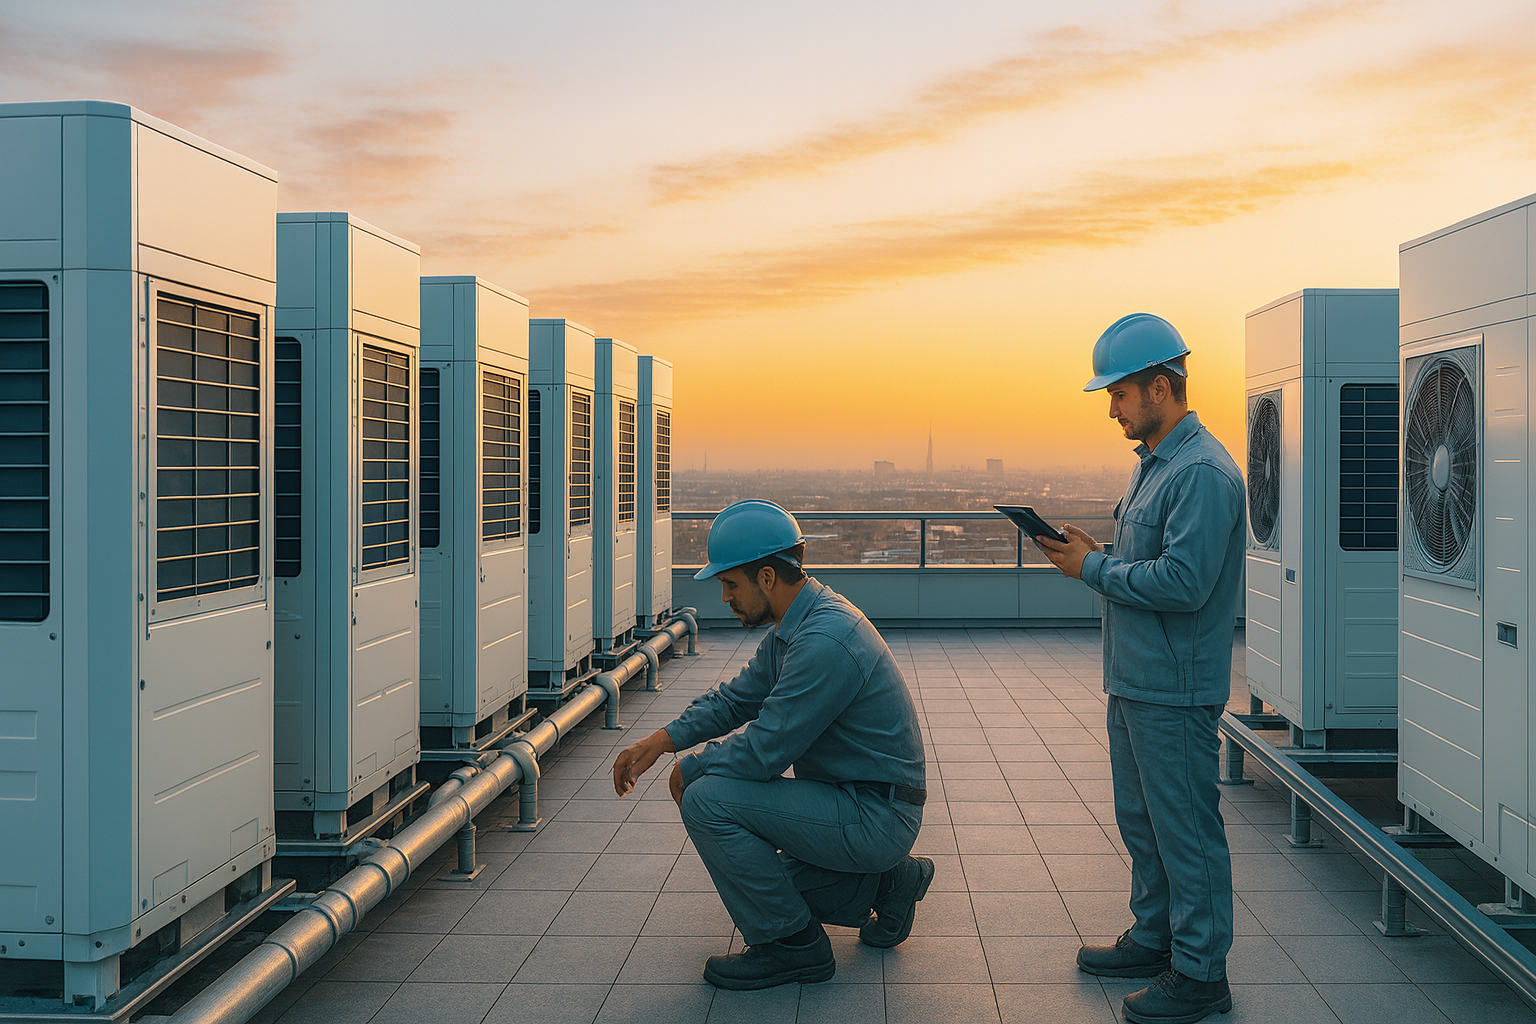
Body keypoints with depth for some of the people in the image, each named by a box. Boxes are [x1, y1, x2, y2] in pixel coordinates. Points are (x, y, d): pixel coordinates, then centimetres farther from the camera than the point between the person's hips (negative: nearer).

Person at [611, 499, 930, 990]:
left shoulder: (823, 642, -27)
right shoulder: (795, 626, 6)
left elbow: (765, 750, -25)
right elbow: (737, 696, 16)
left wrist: (690, 767, -7)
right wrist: (663, 739, 2)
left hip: (874, 818, -10)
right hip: (857, 805, 10)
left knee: (708, 799, -19)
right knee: (747, 872, 19)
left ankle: (792, 945, -5)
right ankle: (883, 883, 19)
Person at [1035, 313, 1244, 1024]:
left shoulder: (1203, 472, -18)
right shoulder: (1152, 463, 15)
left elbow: (1184, 581, -26)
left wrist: (1093, 569, -16)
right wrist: (1091, 553, 4)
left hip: (1176, 692, -10)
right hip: (1134, 682, 10)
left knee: (1187, 830, 0)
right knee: (1140, 822, 19)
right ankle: (1155, 940, 33)